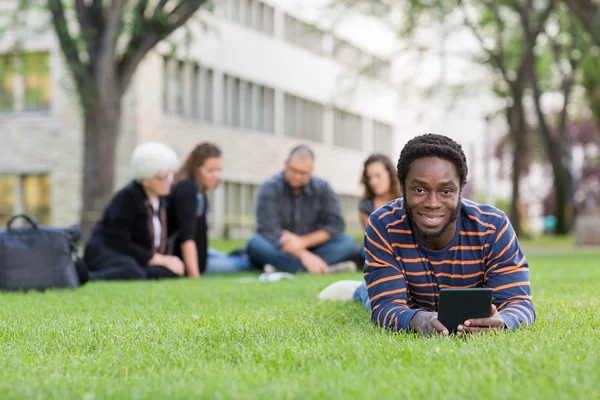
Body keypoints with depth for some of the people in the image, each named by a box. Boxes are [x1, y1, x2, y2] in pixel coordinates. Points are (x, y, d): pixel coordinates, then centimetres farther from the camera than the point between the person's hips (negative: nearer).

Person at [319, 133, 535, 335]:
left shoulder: (493, 227, -37)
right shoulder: (383, 227, -37)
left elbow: (519, 302, -39)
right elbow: (387, 305, -39)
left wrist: (501, 322, -66)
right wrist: (416, 319, -66)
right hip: (414, 309, -1)